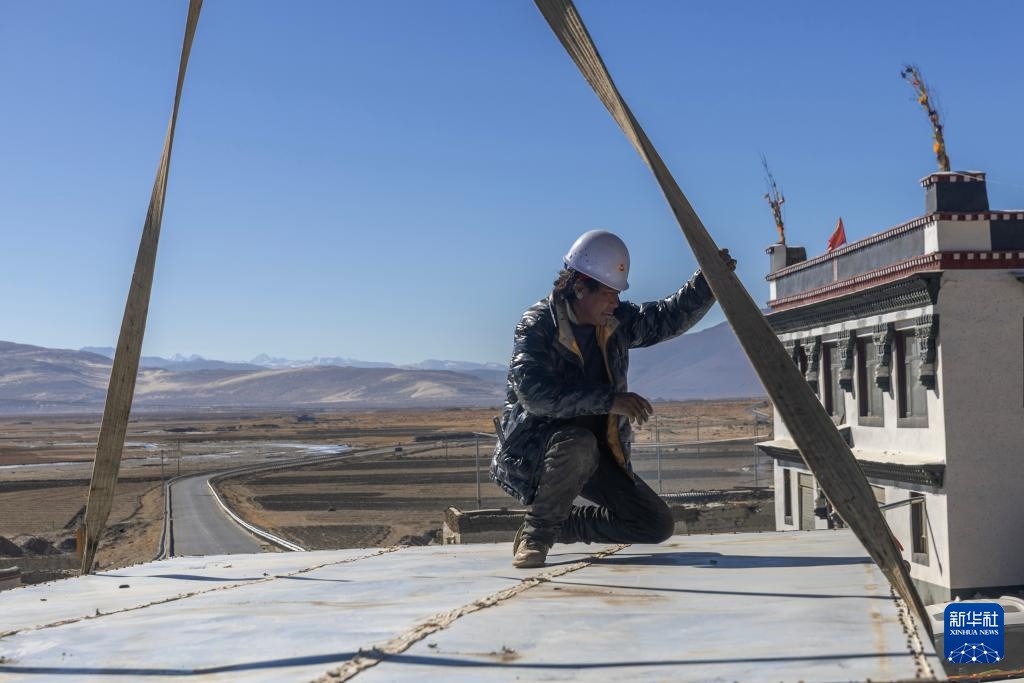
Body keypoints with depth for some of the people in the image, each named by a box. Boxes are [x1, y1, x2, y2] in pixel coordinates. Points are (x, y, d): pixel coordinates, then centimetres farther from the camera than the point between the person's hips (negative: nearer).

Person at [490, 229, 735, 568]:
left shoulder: (617, 321, 3)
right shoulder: (538, 326, -18)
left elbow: (669, 317, 10)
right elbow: (534, 392, -31)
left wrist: (707, 281, -6)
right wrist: (609, 400, -35)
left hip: (600, 452, 7)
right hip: (536, 448, -6)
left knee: (657, 526, -2)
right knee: (579, 445, -41)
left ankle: (564, 524, 16)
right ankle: (537, 531, -15)